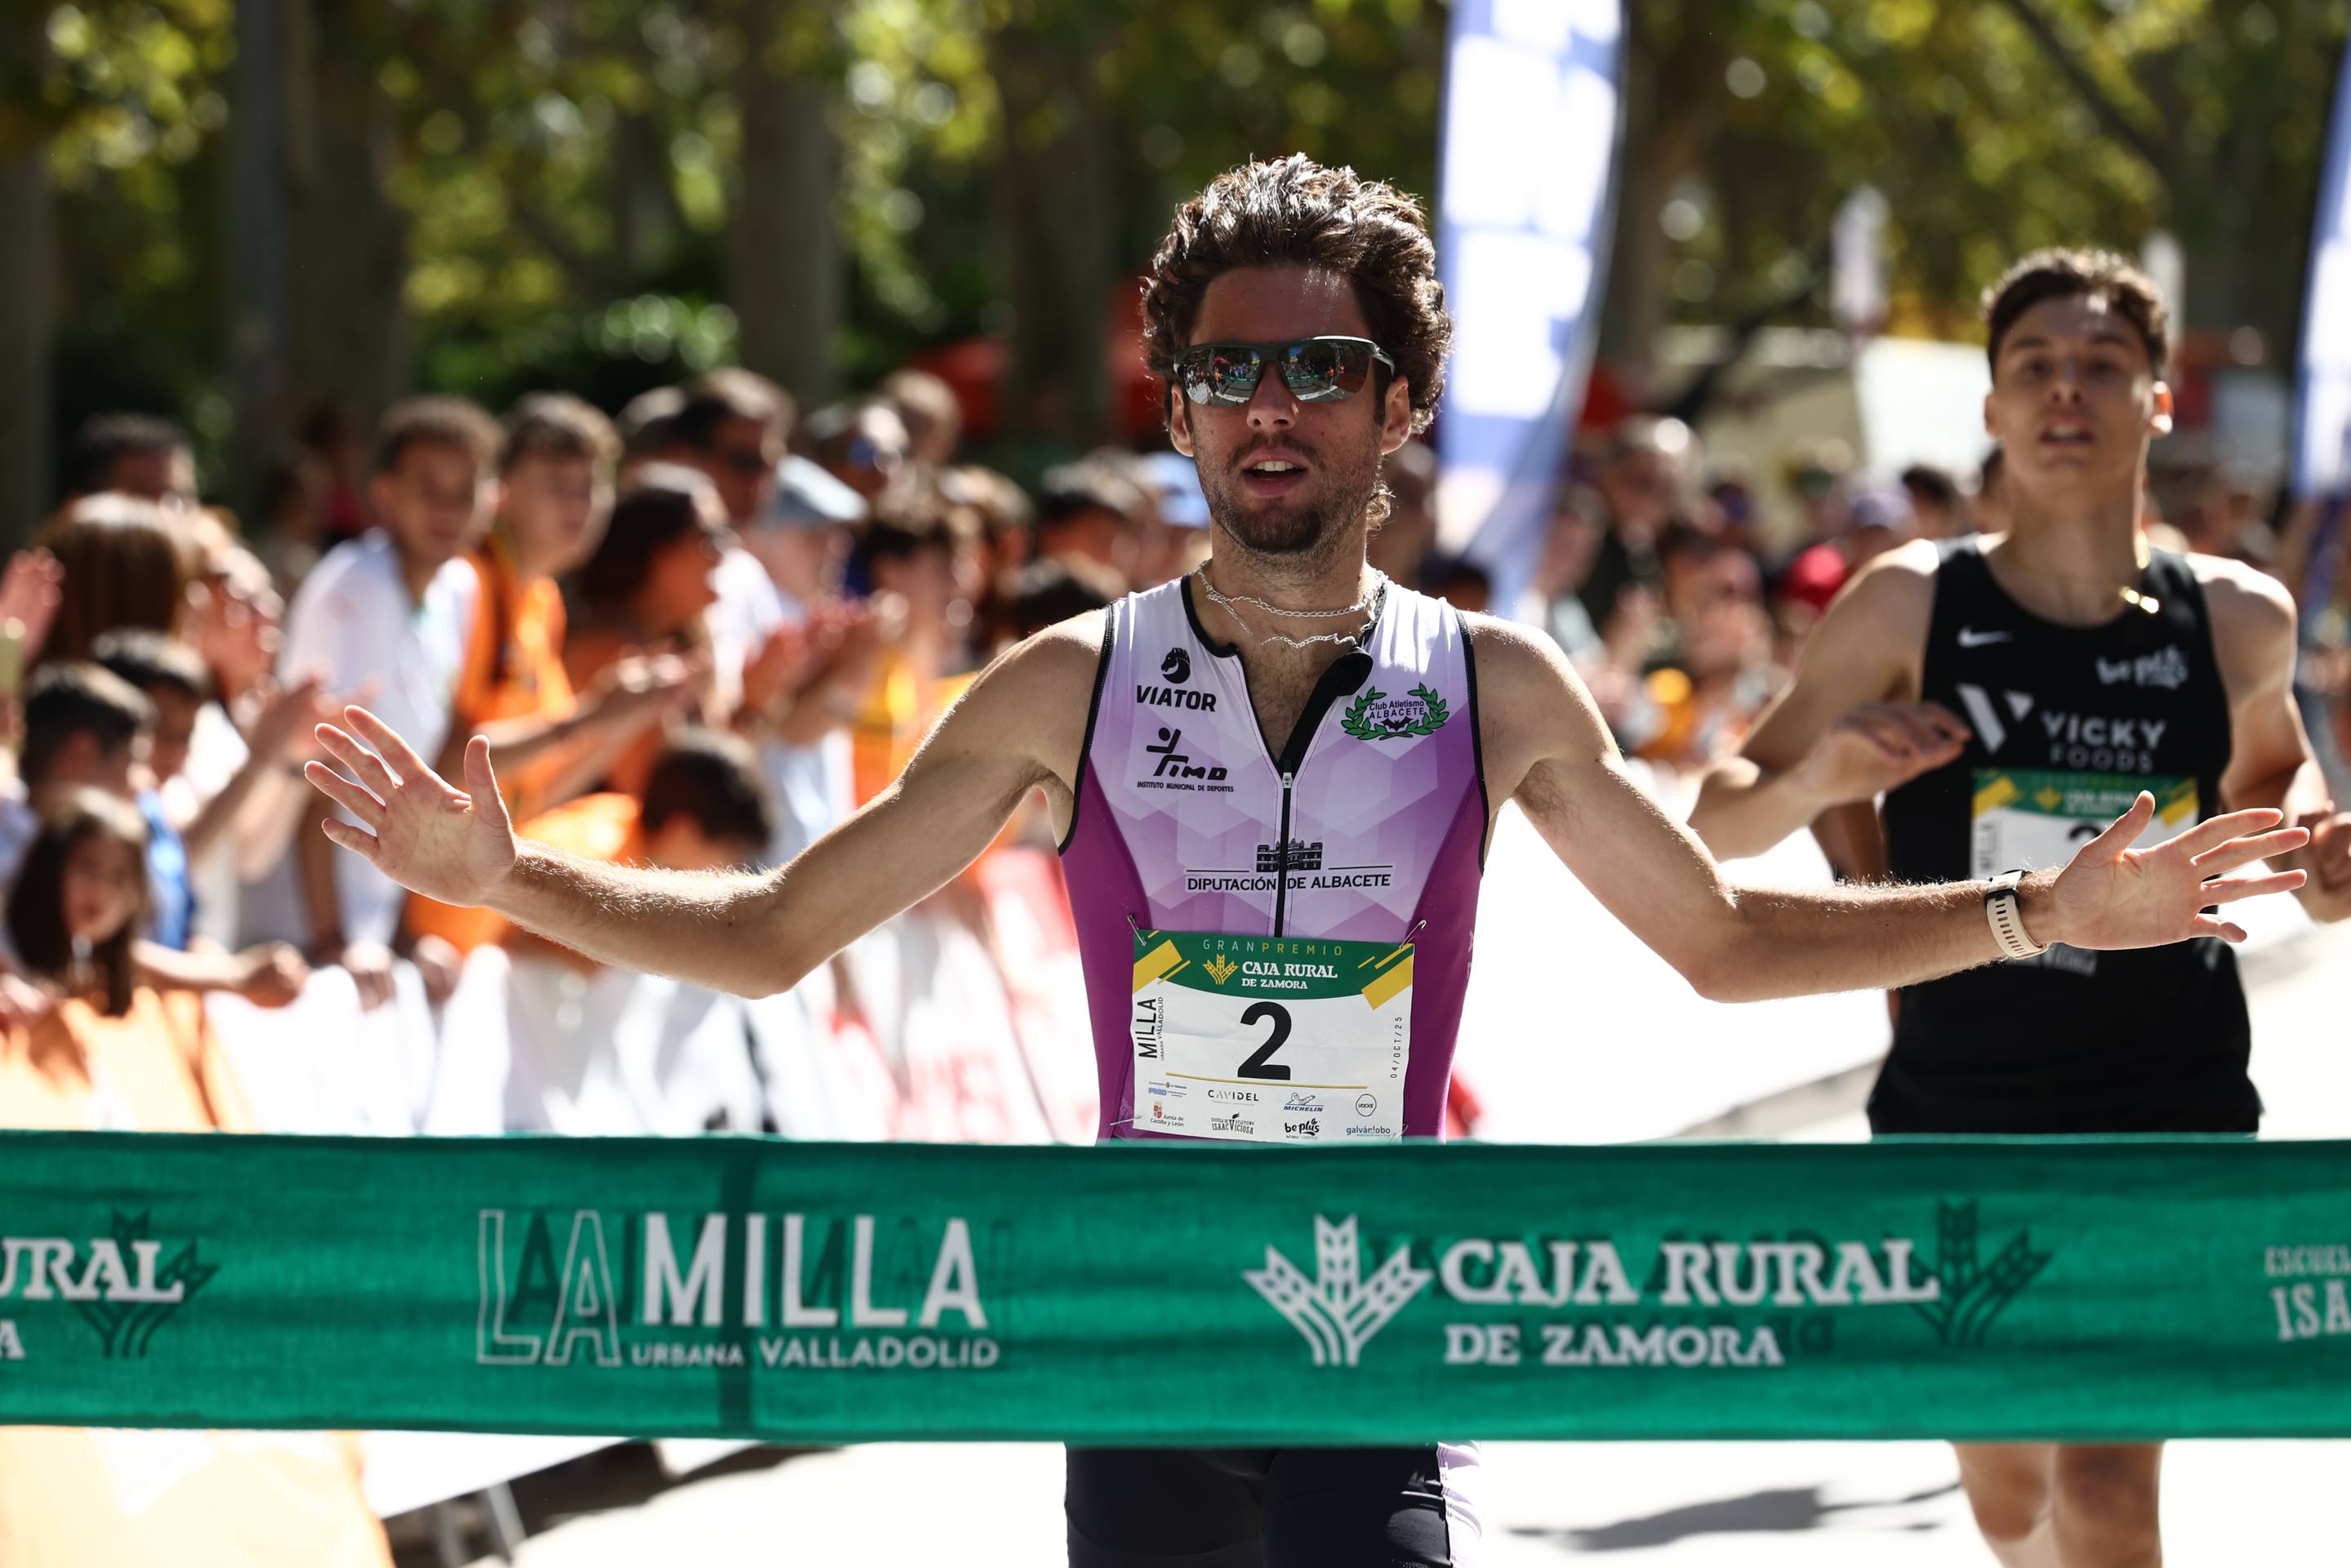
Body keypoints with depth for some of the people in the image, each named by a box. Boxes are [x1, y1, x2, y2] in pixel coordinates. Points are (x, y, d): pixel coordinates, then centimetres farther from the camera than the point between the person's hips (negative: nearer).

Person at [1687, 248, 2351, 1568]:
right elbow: (1717, 826, -3)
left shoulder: (2237, 618, -2)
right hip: (1962, 1109, 1)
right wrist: (1821, 779, -24)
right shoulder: (1914, 606, -7)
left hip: (2172, 1110, -1)